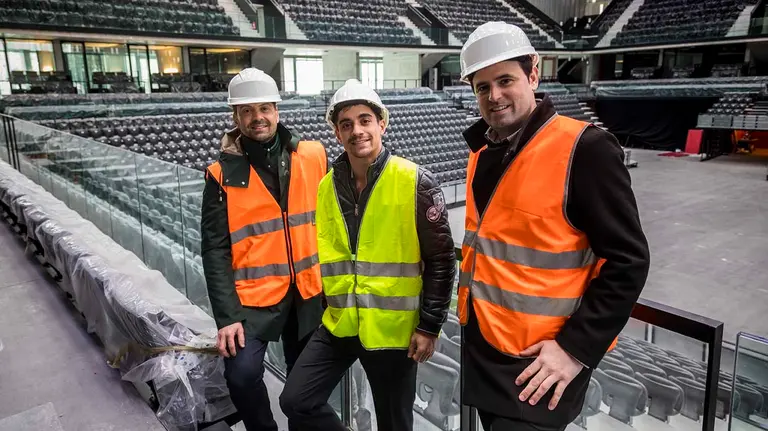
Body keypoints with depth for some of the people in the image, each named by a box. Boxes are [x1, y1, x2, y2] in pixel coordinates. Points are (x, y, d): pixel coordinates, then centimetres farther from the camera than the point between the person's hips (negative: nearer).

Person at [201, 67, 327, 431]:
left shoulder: (314, 156, -1)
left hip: (310, 291, 2)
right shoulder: (223, 174, -5)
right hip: (255, 294, -2)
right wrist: (227, 315, -12)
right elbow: (215, 250, -6)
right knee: (242, 373, -15)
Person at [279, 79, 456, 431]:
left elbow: (441, 259, -10)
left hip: (394, 329, -4)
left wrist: (430, 325, -10)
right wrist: (326, 308, 15)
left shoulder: (416, 183, -13)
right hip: (339, 325, 5)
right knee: (296, 402, 3)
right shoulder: (327, 186, 3)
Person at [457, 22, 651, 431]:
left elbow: (627, 261, -16)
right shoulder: (483, 153, 5)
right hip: (480, 348, 7)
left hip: (537, 364, -7)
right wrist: (469, 311, 14)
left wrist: (577, 348, -18)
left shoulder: (584, 149, -17)